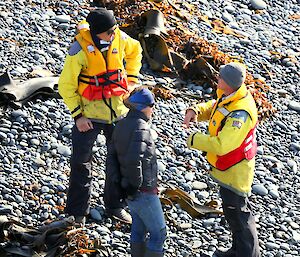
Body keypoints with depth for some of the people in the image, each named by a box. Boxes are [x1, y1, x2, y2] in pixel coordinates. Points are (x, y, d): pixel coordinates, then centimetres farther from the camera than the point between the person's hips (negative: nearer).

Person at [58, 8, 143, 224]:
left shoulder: (119, 39, -10)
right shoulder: (80, 51, -22)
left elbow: (135, 51, 15)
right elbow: (66, 85, -14)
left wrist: (131, 79, 9)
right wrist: (77, 115, -16)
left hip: (118, 110, 5)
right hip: (89, 114, -4)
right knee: (81, 163, 2)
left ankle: (115, 205, 30)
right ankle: (77, 212, 15)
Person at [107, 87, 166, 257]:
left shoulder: (121, 126, 5)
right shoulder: (140, 128, -22)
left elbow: (112, 159, 8)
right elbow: (133, 160, -32)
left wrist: (120, 181, 7)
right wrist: (136, 185, -21)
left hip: (130, 190, 9)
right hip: (144, 192, -9)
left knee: (139, 228, 22)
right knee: (158, 233, 2)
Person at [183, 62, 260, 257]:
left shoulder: (241, 113, -34)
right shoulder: (228, 97, -4)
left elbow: (222, 145, -38)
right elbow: (211, 108, 14)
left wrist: (194, 140, -25)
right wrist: (194, 111, -9)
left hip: (235, 172, -10)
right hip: (226, 167, 10)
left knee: (238, 213, 4)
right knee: (231, 210, 24)